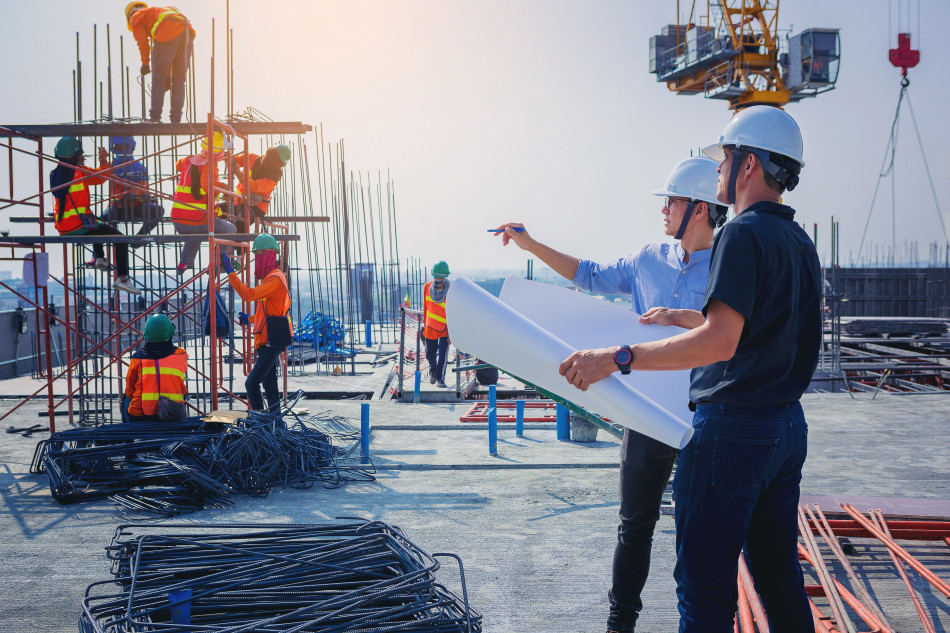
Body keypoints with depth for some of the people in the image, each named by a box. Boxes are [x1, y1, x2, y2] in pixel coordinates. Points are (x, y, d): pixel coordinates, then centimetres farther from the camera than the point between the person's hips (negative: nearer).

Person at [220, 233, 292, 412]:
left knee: (252, 383, -16)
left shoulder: (275, 279, -14)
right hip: (267, 342, 11)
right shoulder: (269, 277, 20)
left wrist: (230, 271, -24)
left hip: (272, 342, -11)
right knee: (269, 385, 14)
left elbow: (248, 294, -27)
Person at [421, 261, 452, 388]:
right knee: (430, 354, 14)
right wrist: (424, 323, 14)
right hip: (430, 327, 3)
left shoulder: (450, 292, -15)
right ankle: (432, 371, 42)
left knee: (443, 354, -14)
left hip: (445, 329, -3)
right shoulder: (427, 287, -3)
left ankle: (440, 379, -4)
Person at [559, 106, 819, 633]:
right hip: (787, 427, 9)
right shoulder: (800, 243, 13)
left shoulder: (743, 234, -15)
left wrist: (617, 357, -27)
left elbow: (720, 340, -26)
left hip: (731, 430, -9)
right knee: (780, 579, 16)